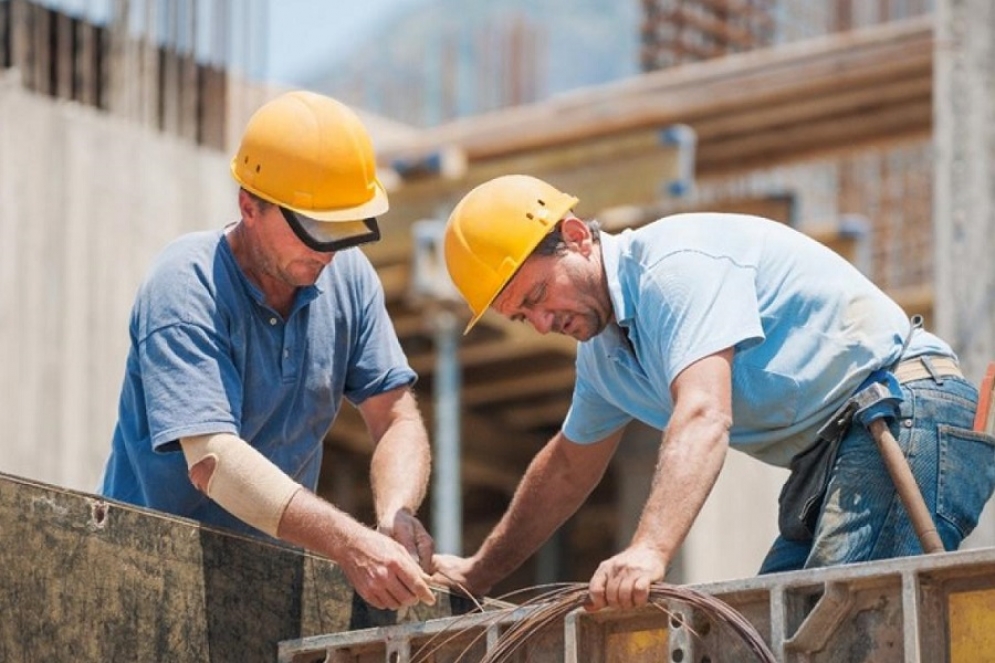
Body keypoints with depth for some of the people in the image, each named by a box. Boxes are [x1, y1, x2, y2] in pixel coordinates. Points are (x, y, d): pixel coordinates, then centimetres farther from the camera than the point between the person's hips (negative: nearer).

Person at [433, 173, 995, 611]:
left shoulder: (675, 264, -15)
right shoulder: (603, 348, 16)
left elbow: (704, 417, -30)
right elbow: (568, 466, 33)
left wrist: (649, 551, -42)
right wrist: (480, 574, 36)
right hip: (827, 457, 10)